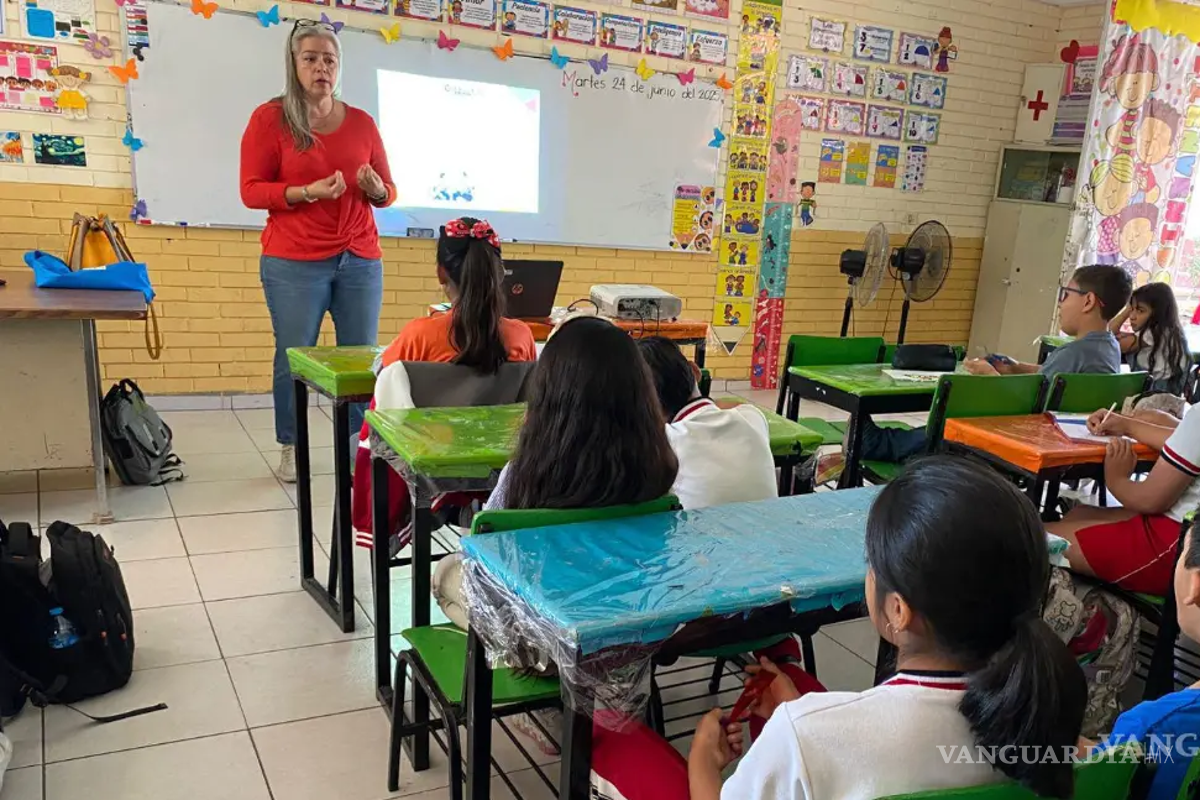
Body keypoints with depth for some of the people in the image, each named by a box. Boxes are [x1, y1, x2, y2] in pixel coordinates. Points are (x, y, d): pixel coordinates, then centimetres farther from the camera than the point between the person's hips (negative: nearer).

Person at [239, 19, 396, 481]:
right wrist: (307, 192, -16)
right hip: (294, 263, -2)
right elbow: (251, 191, -2)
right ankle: (290, 449, 11)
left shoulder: (362, 122, 13)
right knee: (293, 358, -2)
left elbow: (388, 192, 16)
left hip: (360, 260, 3)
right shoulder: (269, 118, 3)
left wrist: (375, 189, -7)